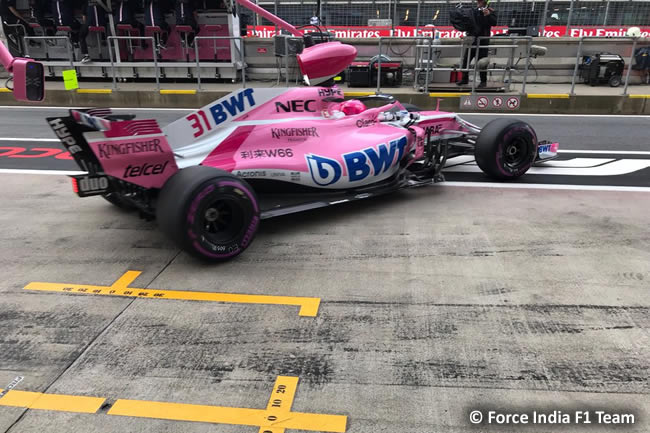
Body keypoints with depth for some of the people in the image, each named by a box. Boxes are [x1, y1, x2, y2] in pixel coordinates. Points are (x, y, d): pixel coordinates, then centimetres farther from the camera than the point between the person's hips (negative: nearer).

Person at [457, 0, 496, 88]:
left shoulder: (490, 11, 1)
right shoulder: (473, 11, 12)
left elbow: (494, 23, -9)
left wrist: (488, 15, -23)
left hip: (483, 40, -4)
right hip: (472, 39, 4)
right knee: (466, 60, 5)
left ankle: (483, 81, 6)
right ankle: (465, 79, 16)